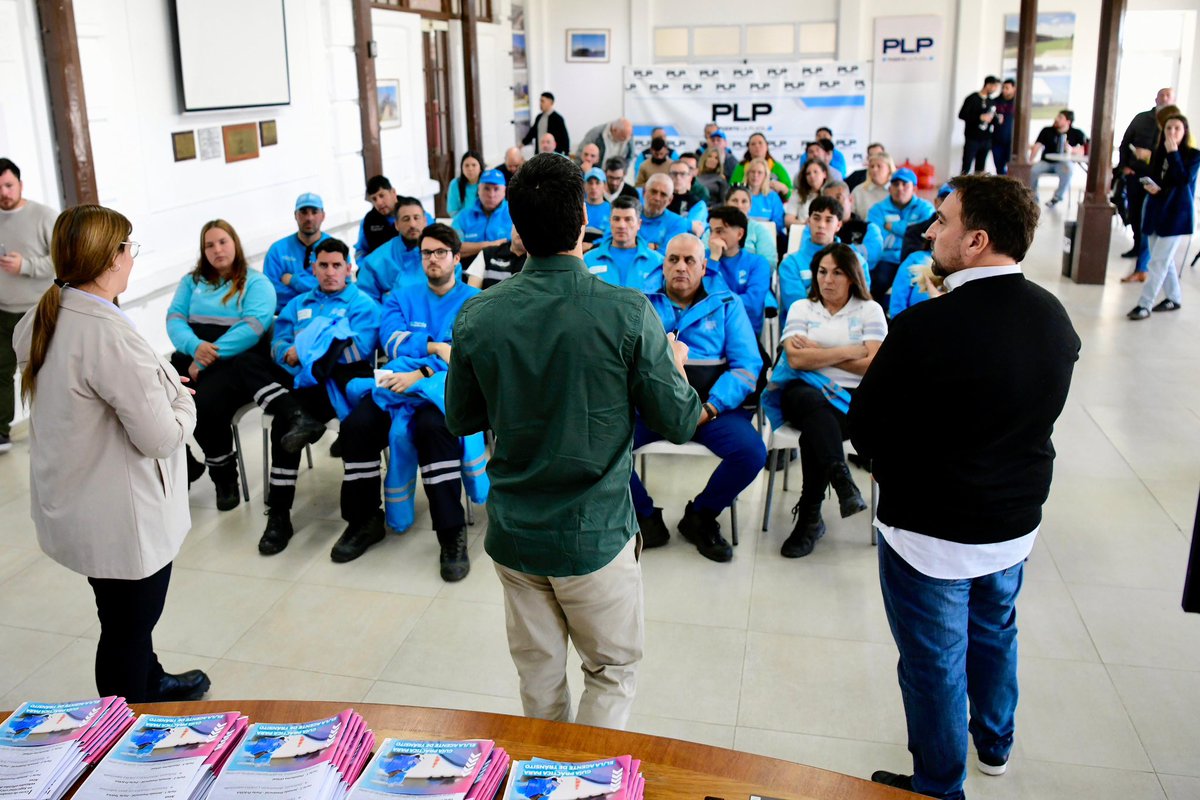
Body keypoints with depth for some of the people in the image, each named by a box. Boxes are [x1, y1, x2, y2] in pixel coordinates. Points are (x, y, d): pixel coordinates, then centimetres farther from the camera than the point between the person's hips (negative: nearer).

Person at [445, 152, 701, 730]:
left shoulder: (476, 318, -9)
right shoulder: (629, 314, -19)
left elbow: (459, 420, 4)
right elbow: (678, 423, -10)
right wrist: (676, 364, 10)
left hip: (513, 533, 4)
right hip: (596, 534, -3)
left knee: (539, 677, 21)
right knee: (614, 669, 18)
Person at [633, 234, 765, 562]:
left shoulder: (726, 304, 10)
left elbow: (747, 365, 2)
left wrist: (710, 407, -12)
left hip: (709, 404, 0)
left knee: (751, 452, -26)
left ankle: (700, 517, 4)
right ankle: (646, 519, 0)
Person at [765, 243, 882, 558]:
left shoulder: (870, 310, 12)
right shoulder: (801, 307, 15)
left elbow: (872, 364, -3)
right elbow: (796, 359, -3)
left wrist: (817, 352, -2)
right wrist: (848, 352, -3)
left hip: (852, 397, -1)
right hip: (806, 391, 1)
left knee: (814, 431, -33)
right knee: (817, 406, -38)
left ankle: (809, 516, -25)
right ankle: (842, 481, -44)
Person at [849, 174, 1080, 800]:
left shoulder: (925, 327, -28)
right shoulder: (1055, 319, -6)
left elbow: (863, 426, -16)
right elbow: (1035, 411, 8)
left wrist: (893, 471, 4)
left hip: (931, 531, -7)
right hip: (1016, 522, 7)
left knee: (934, 664, 12)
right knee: (994, 634, 29)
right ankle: (994, 744, 53)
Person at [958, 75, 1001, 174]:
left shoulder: (991, 102, 15)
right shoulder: (972, 98, -4)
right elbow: (962, 115, -10)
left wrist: (996, 120, -1)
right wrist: (980, 117, -18)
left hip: (986, 140, 6)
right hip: (972, 139, -6)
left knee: (980, 170, 5)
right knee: (966, 169, -7)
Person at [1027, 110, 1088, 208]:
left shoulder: (1077, 133, 3)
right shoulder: (1047, 131, 6)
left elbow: (1083, 150, -6)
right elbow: (1037, 146, -5)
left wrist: (1072, 150, -26)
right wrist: (1031, 161, -22)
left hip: (1064, 163, -2)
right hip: (1046, 162, 2)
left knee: (1068, 169, -37)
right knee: (1031, 170, -28)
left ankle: (1057, 197, -17)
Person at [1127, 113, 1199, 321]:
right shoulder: (1159, 153, 8)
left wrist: (1173, 153, -22)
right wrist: (1149, 186, -10)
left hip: (1176, 214, -6)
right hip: (1156, 211, 6)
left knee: (1159, 261, -9)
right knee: (1165, 259, 15)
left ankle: (1144, 304, -8)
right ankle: (1174, 298, 30)